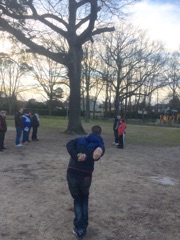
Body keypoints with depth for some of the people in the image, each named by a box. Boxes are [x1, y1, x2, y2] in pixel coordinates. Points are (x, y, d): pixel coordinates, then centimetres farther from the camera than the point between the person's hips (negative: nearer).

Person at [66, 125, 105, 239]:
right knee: (84, 198, 25)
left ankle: (79, 228, 17)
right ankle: (84, 227, 27)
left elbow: (69, 144, -6)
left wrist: (75, 156, -14)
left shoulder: (80, 139, 14)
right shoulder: (100, 144, 9)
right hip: (86, 175, -1)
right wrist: (87, 157, -18)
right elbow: (98, 155, -13)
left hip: (72, 172, 1)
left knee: (77, 199, 20)